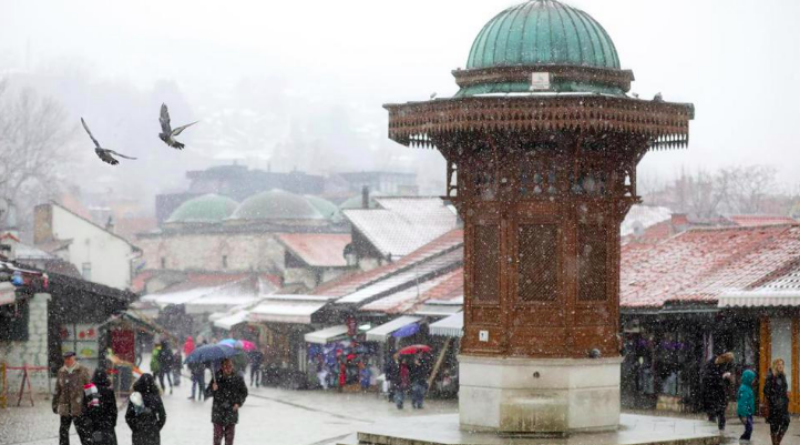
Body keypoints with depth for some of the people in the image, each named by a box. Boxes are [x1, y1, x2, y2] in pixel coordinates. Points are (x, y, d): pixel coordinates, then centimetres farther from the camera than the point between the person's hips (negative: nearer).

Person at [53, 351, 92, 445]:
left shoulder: (82, 371, -3)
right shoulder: (61, 372, 10)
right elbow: (57, 390, 17)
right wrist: (55, 404, 15)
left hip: (79, 408, -5)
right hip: (65, 408, 5)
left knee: (83, 430, -5)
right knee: (63, 431, 10)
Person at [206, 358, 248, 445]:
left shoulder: (238, 378, -1)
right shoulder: (217, 378, -4)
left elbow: (244, 392, 11)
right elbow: (207, 394, -2)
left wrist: (239, 403, -4)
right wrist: (212, 389, -23)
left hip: (232, 411, 1)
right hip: (218, 412, -1)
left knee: (229, 435, 5)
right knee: (218, 434, -3)